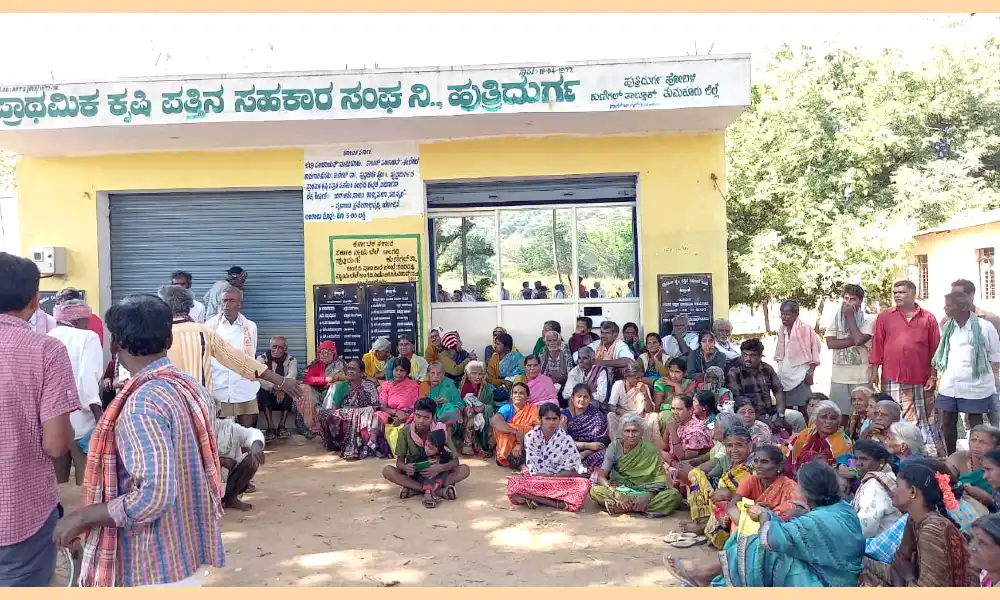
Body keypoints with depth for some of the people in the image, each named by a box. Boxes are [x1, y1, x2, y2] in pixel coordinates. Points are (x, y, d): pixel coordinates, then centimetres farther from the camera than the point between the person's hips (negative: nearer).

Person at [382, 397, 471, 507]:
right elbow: (399, 460, -11)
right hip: (413, 473, 1)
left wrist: (440, 468, -38)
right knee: (387, 471, -28)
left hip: (436, 474, 0)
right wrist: (405, 467, -36)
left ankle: (414, 489, -28)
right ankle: (439, 489, -30)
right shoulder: (405, 431, -15)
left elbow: (455, 460, -16)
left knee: (464, 469, -24)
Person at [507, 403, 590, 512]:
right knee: (514, 483, -32)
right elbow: (533, 470, -10)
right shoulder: (531, 436, -9)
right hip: (536, 480, 0)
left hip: (561, 482, 1)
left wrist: (553, 477, -17)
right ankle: (557, 503, -27)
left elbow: (573, 471, -7)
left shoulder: (566, 439, -8)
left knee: (584, 484, -30)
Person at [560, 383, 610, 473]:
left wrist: (583, 454, -19)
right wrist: (588, 446, -13)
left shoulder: (596, 414, 4)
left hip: (590, 455, 1)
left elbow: (600, 443, -4)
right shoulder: (564, 415, 3)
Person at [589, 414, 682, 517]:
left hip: (644, 492, 1)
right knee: (595, 490, -29)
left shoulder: (649, 450, -5)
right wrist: (617, 495, -30)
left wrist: (648, 496, -28)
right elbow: (601, 476, -13)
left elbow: (661, 478, -9)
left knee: (674, 494, -26)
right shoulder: (615, 446, -5)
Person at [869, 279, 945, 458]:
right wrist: (874, 372, 0)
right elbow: (877, 346, 4)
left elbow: (935, 349, 5)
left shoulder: (928, 318, 5)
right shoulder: (884, 317, 5)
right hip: (892, 379, 0)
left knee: (925, 420, 6)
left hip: (921, 380, 0)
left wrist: (933, 376, 0)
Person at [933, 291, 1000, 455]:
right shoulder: (947, 326, 7)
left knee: (976, 425, 4)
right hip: (949, 385, 5)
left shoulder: (984, 326, -8)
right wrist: (939, 377, 12)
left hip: (975, 386, -5)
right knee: (947, 423, 9)